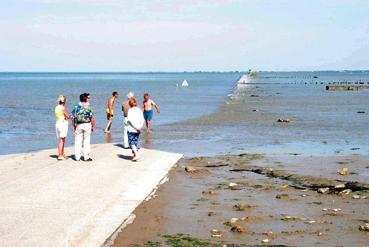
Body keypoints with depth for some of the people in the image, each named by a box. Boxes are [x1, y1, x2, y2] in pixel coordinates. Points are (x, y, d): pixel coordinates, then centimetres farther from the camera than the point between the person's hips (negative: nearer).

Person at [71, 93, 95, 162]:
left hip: (78, 125, 3)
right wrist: (93, 126, -1)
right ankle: (86, 157, 6)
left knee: (78, 141, 9)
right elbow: (92, 118, -13)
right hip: (87, 124, -3)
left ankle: (77, 157, 11)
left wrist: (74, 127, 10)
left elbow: (73, 118, 1)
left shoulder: (76, 107, 1)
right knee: (86, 141, 4)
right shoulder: (88, 107, -8)